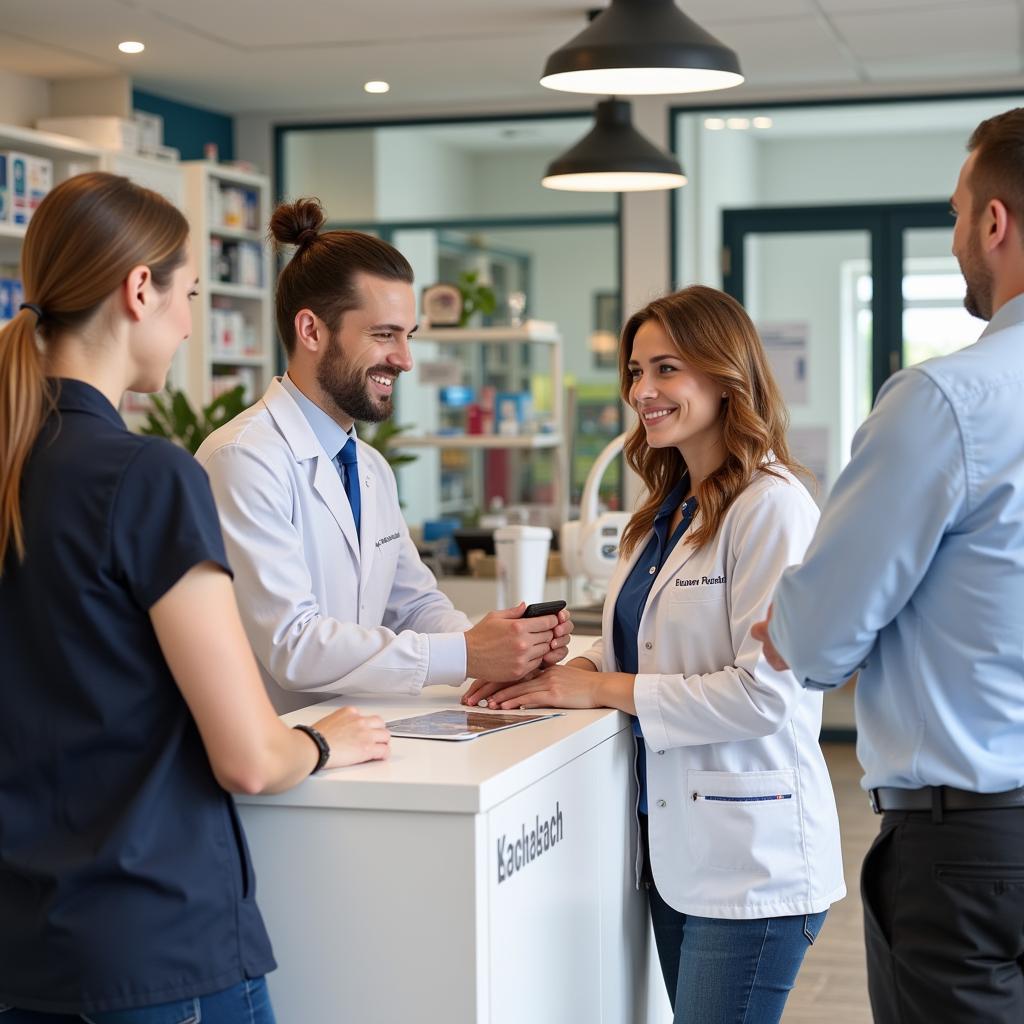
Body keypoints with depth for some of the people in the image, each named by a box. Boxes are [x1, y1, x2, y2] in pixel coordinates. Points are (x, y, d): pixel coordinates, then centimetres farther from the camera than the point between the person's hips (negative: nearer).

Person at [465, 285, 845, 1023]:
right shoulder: (668, 510, 13)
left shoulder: (770, 506, -15)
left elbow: (764, 692, -21)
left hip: (750, 858, -8)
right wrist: (563, 670, -2)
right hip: (672, 844, 9)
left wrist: (602, 688, -15)